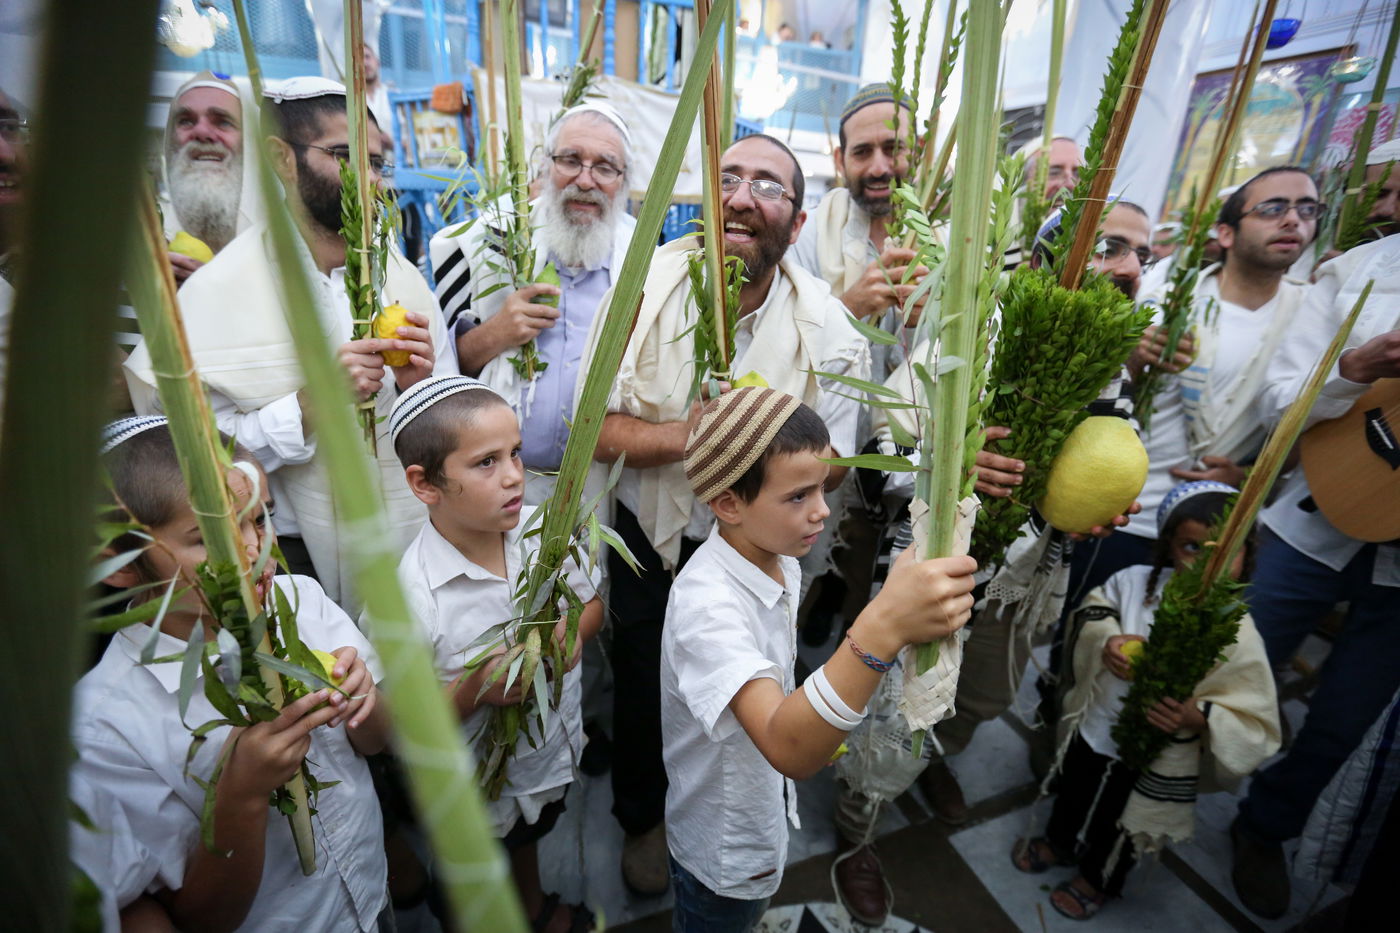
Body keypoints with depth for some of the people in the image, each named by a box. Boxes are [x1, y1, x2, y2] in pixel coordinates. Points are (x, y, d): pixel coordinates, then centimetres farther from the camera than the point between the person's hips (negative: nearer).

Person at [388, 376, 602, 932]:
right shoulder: (409, 595, -32)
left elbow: (591, 603, -2)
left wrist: (573, 632, -22)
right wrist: (476, 688, -36)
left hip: (555, 754, 5)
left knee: (525, 840, 37)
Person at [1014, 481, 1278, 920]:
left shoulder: (1239, 638, -26)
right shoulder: (1136, 581, -20)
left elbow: (1256, 721, -20)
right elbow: (1095, 607, -1)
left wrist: (1200, 718, -37)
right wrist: (1106, 640, -21)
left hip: (1155, 765, -3)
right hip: (1093, 732, 3)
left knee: (1121, 828, 26)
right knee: (1072, 795, 31)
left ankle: (1097, 880, 57)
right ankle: (1058, 842, 63)